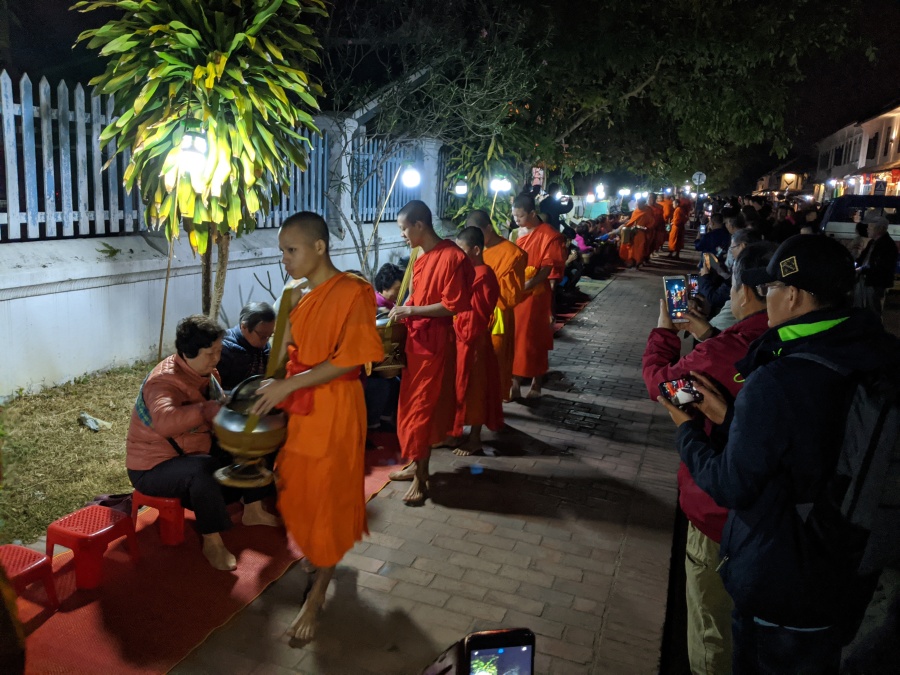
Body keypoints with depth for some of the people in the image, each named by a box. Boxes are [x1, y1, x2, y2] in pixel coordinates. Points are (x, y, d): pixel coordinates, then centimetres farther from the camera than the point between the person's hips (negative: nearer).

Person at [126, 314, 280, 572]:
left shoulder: (207, 372, -2)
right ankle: (212, 542, -20)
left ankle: (253, 511, 15)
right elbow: (164, 421, -51)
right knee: (203, 470, -37)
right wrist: (208, 409, -46)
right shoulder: (164, 381, -29)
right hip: (153, 466, -9)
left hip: (194, 450, 9)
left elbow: (219, 407, 15)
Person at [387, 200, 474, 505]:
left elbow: (453, 306, -21)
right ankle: (417, 465, 30)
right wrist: (404, 311, 6)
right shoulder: (423, 258, 10)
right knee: (413, 405, 16)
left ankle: (420, 478, 10)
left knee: (422, 409, -2)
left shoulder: (452, 257, -18)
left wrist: (411, 311, -19)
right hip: (417, 339, 9)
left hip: (435, 343, -9)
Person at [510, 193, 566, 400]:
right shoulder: (517, 233, 11)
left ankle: (536, 384, 13)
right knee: (514, 339, 9)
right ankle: (515, 383, 18)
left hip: (535, 296, -6)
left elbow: (548, 269, -14)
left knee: (534, 340, 2)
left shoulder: (549, 236, -10)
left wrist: (525, 286, -22)